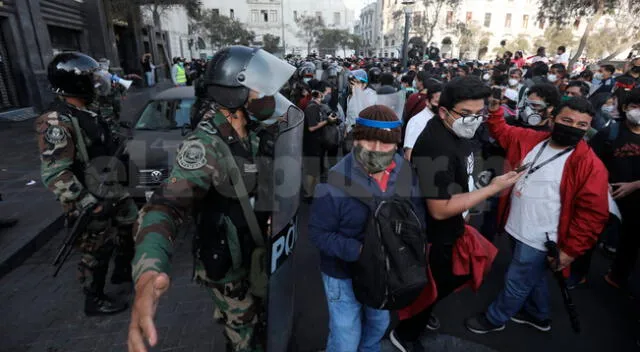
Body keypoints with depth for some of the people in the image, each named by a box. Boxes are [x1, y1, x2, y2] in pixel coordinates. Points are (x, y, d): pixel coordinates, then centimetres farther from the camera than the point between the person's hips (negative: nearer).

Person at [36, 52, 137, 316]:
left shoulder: (86, 114, 7)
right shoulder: (56, 123, -22)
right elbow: (54, 175, -25)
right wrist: (89, 205, -26)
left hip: (110, 192, 9)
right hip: (91, 203, -9)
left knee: (128, 230, 22)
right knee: (97, 253, 6)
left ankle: (122, 272, 46)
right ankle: (94, 301, 28)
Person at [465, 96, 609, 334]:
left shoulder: (590, 165, -19)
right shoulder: (531, 139, -2)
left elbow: (593, 213, -17)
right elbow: (502, 132, 16)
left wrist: (571, 250, -16)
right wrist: (494, 110, 0)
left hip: (539, 240, -6)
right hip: (518, 230, 7)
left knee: (516, 283, 9)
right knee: (533, 276, 27)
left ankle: (494, 319, 34)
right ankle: (539, 316, 52)